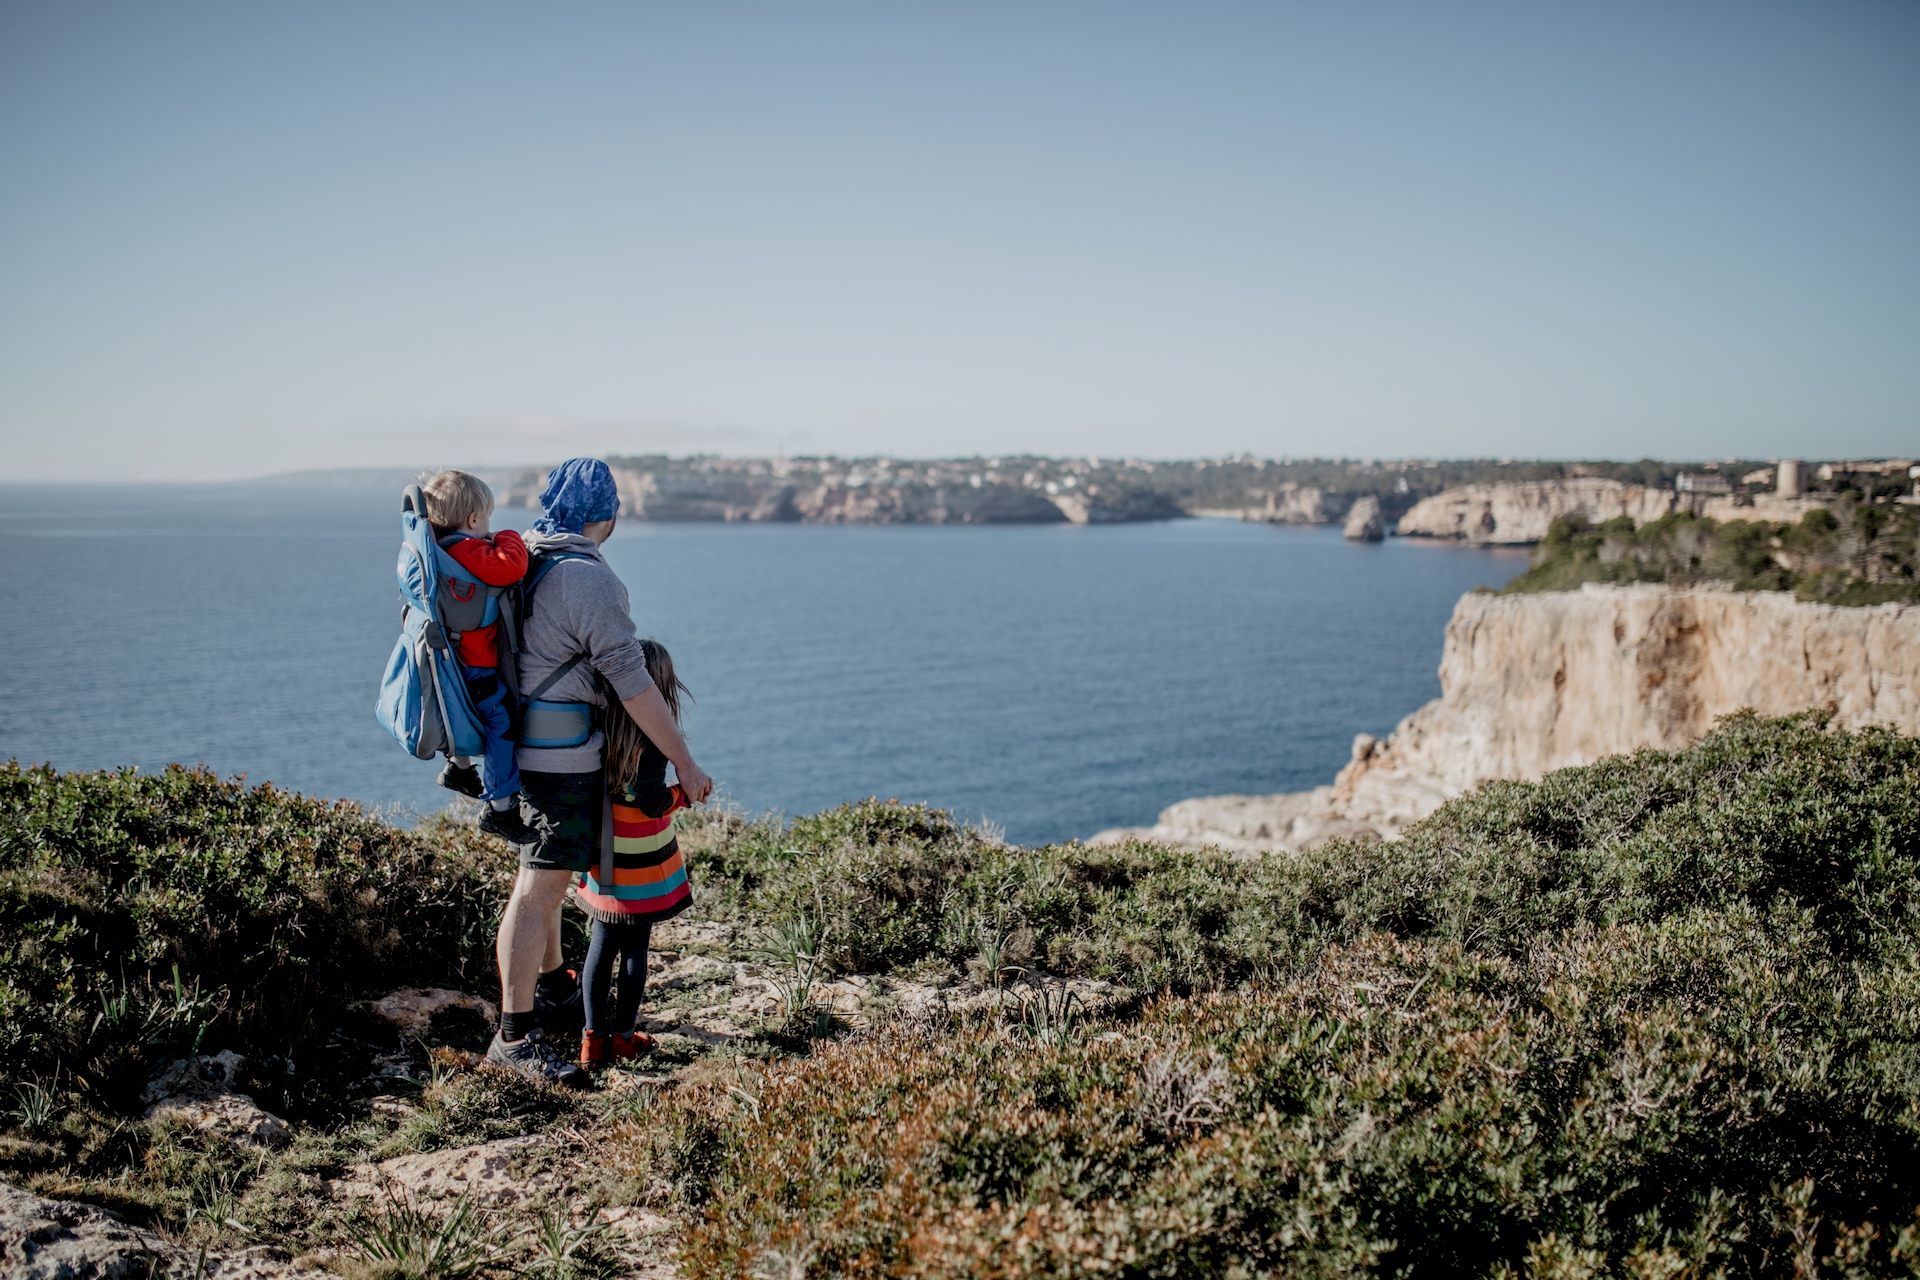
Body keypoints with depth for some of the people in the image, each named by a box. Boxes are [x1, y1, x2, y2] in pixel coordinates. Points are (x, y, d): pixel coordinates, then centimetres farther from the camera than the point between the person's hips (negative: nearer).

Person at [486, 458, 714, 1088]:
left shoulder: (521, 556, 5)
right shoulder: (588, 578, -21)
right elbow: (633, 685, -21)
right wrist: (685, 764, -14)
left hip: (522, 741, 10)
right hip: (563, 758, -10)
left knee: (545, 874, 23)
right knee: (539, 888, -7)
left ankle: (551, 981, 40)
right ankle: (516, 1036, -4)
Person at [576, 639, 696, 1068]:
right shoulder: (651, 741, -19)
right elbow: (651, 802, -20)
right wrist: (686, 792, -4)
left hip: (602, 860, 5)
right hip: (642, 866, -5)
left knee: (602, 944, 15)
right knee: (635, 948, 8)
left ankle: (594, 1036, 18)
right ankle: (622, 1037, 17)